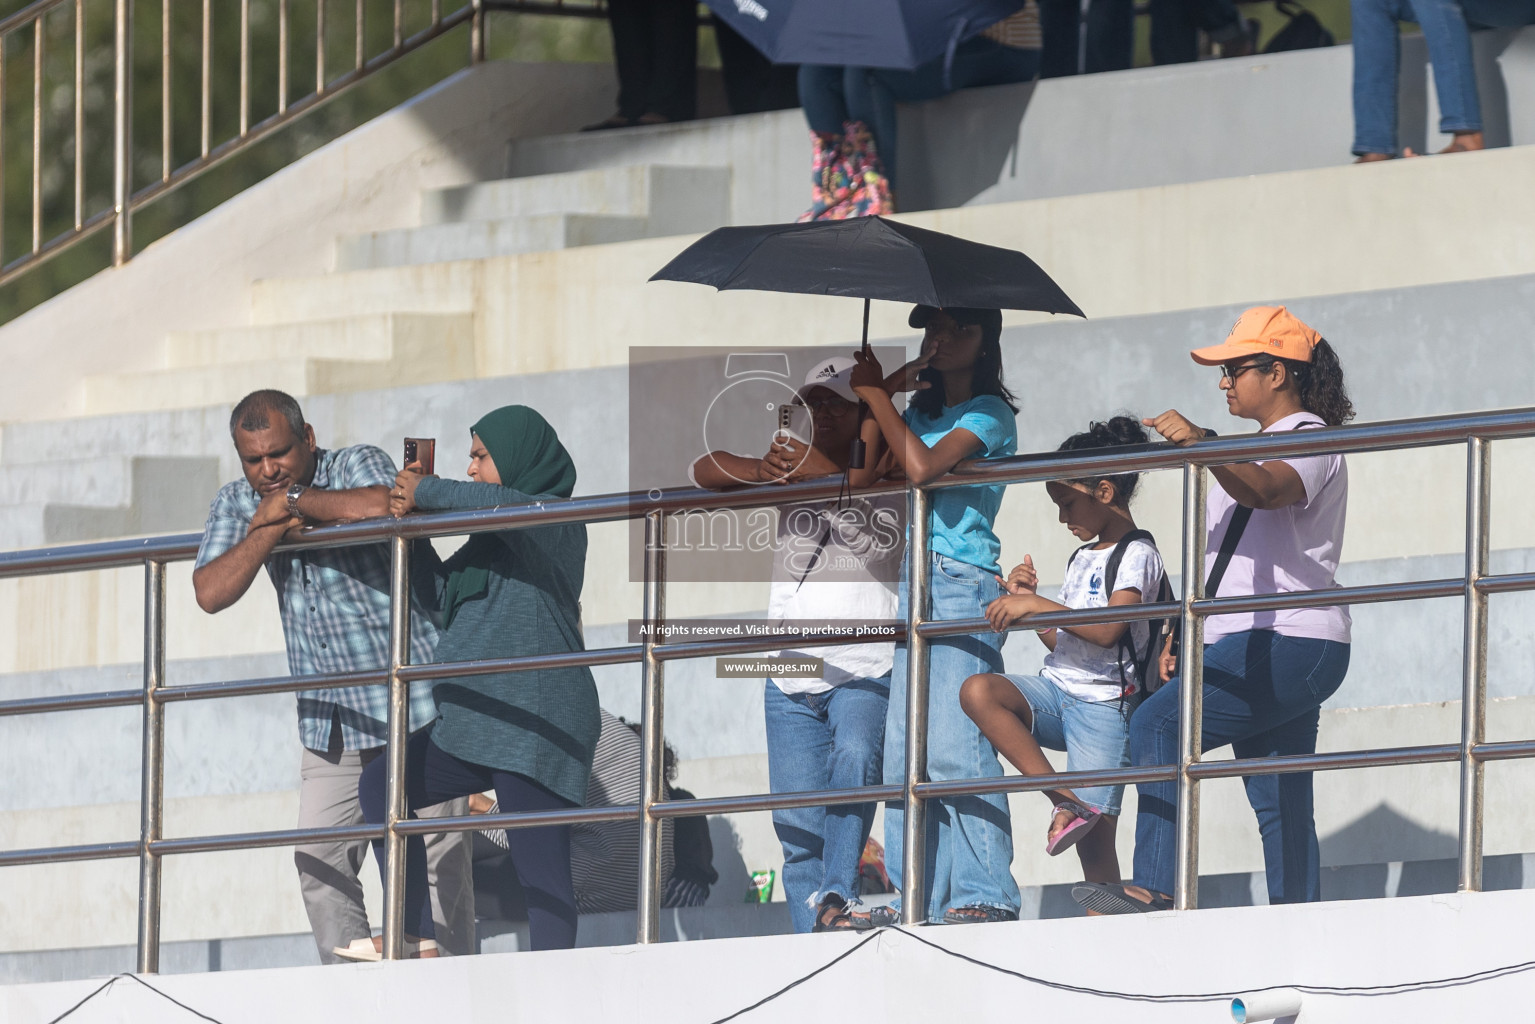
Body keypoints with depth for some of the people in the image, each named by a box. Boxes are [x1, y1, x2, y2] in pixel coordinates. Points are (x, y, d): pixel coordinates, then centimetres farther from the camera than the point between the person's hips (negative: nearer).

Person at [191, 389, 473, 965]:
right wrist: (274, 527, -17)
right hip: (330, 720, 5)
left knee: (436, 858, -4)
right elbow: (211, 593, -9)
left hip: (415, 705, -5)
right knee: (320, 865, -3)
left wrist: (293, 502, -20)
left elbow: (379, 506, -33)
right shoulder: (239, 505, 5)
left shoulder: (358, 466, -8)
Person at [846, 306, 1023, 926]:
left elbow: (922, 467, -18)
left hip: (963, 586, -8)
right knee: (904, 751, 2)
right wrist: (886, 389, 6)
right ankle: (920, 899, 1)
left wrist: (876, 396, -8)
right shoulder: (921, 407, 19)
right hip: (915, 587, 8)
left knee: (954, 745, -17)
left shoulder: (988, 412, -4)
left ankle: (984, 894, -20)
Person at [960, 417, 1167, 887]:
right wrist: (1026, 602, 11)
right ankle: (1066, 802, -26)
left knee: (1095, 834, -12)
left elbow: (1108, 631, -19)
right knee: (978, 691, -24)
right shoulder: (1083, 558, 22)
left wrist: (1038, 605, -19)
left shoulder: (1136, 554, -4)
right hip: (1057, 690, 7)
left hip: (1104, 703, -7)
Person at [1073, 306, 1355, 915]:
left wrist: (1201, 444, -44)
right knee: (1279, 802, 6)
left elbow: (1263, 490, -29)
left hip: (1290, 642, -11)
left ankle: (1155, 890, -28)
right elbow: (1221, 557, 29)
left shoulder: (1310, 439, -6)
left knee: (1158, 726, -22)